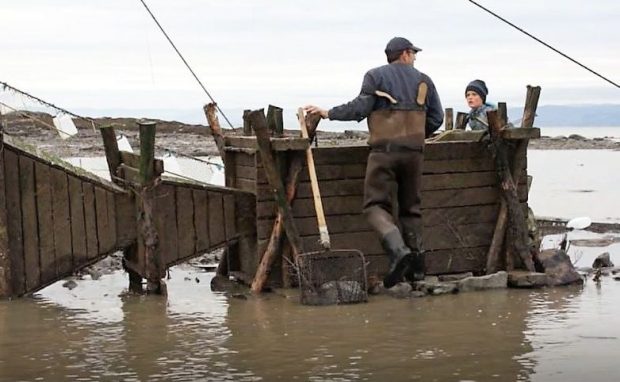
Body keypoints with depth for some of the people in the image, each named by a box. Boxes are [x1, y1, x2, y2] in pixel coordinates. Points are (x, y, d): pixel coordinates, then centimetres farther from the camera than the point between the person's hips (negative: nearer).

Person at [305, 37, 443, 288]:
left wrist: (328, 113, 1)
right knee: (411, 207, 13)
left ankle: (398, 250, -28)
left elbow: (361, 108, -8)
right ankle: (416, 267, 12)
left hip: (384, 148, -4)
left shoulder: (375, 76, 5)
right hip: (414, 151, 4)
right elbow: (436, 118, 12)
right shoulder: (423, 81, 15)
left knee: (376, 204, -5)